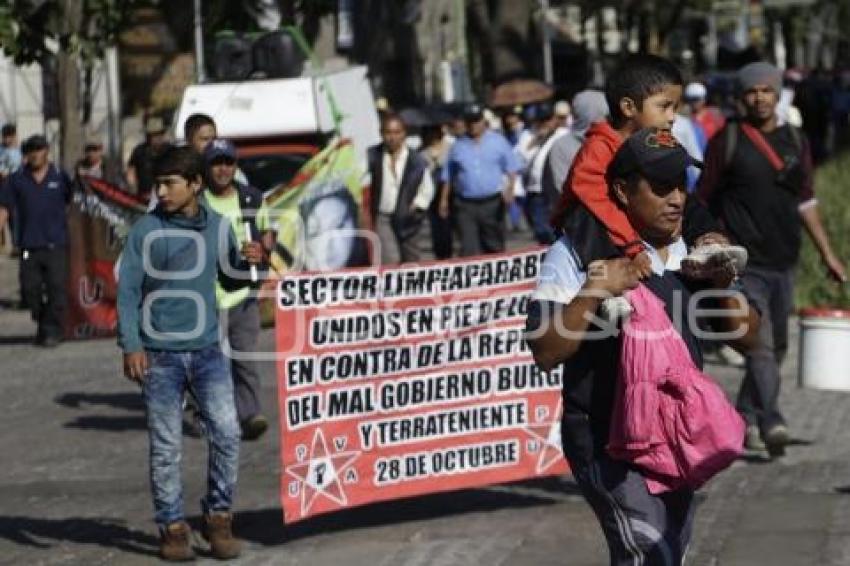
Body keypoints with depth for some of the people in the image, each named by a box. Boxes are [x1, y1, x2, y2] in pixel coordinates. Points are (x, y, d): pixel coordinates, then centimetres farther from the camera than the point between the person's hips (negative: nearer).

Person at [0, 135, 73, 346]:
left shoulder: (60, 177, 3)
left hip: (56, 244, -2)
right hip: (29, 246, 2)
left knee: (56, 289, -5)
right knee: (30, 290, 4)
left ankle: (53, 330, 2)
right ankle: (42, 325, 23)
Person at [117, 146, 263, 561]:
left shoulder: (217, 226, 6)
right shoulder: (146, 230, -3)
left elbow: (229, 274, 18)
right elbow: (128, 289, -3)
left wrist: (250, 260, -4)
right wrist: (131, 346, -11)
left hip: (206, 350, 2)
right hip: (159, 354, -2)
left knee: (226, 433, -8)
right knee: (165, 447, 2)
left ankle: (218, 517, 8)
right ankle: (172, 527, 12)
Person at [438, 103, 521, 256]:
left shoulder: (498, 141, 7)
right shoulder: (458, 146, 11)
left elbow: (511, 168, 4)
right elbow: (448, 176, 17)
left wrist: (510, 188, -12)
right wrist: (444, 199, 12)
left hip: (492, 203, 0)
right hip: (465, 205, 0)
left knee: (494, 246, 9)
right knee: (468, 248, -10)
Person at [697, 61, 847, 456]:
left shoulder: (795, 142, 12)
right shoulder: (727, 141, -2)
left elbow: (805, 202, 19)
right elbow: (703, 201, 1)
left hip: (783, 263, 5)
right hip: (743, 264, -5)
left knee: (776, 348, 12)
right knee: (760, 345, -17)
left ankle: (746, 417, 27)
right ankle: (771, 423, -24)